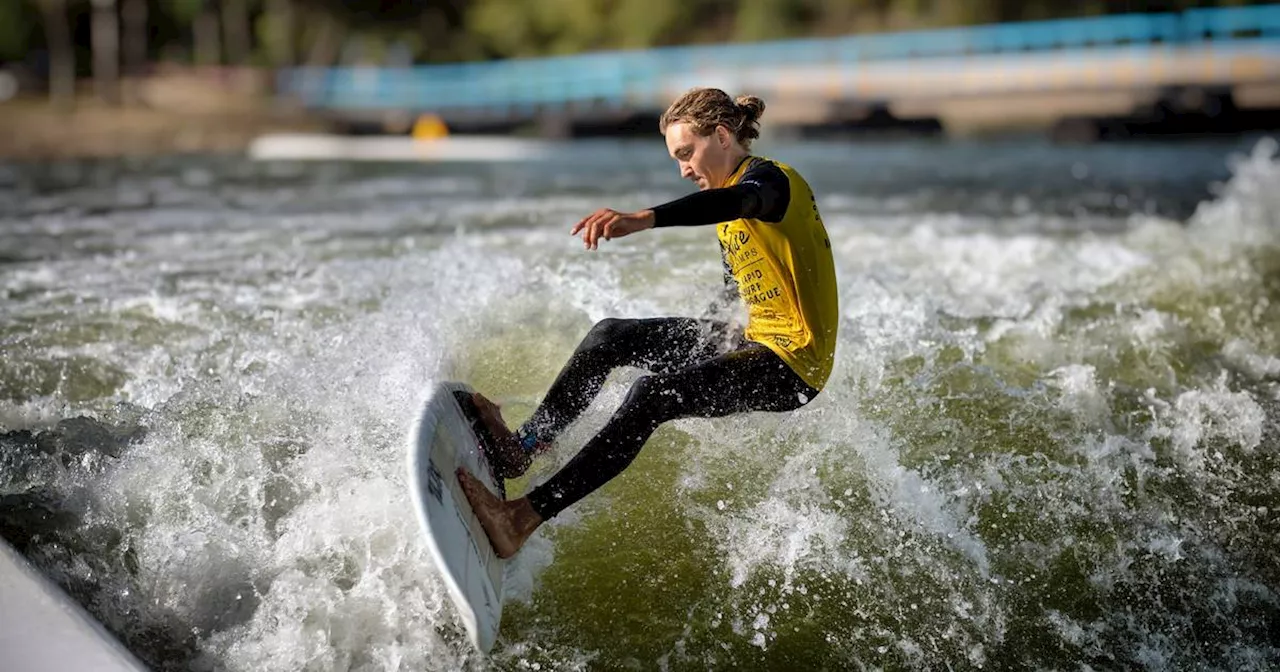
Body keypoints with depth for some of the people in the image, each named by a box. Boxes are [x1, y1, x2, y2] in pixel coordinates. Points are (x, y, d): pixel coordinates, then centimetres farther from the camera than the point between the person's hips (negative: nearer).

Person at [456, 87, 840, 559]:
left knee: (655, 393, -29)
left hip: (793, 364, -10)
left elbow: (741, 201, -42)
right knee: (609, 337, 6)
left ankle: (524, 518, -34)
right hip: (754, 342, 10)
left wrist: (644, 219, -58)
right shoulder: (730, 187, 14)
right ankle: (522, 447, 10)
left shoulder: (769, 178, -16)